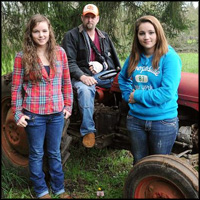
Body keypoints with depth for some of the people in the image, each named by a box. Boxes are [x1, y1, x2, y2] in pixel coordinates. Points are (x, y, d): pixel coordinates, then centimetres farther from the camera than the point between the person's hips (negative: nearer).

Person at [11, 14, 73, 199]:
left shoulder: (60, 52, 0)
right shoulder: (22, 56, -7)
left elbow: (66, 82, 7)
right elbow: (16, 87, -3)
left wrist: (68, 105, 6)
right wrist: (17, 113, -6)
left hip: (57, 113, 3)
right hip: (33, 114, -2)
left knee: (55, 153, 16)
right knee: (36, 154, 12)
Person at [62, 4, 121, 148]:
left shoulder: (104, 37, 20)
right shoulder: (71, 36, 1)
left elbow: (113, 58, 25)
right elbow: (69, 61, -7)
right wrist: (82, 76, -23)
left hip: (104, 74, 5)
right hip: (82, 75, -5)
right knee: (85, 90, -39)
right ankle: (88, 131, -32)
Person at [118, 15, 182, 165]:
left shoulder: (170, 57, -14)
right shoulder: (134, 57, 1)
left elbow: (167, 92, -23)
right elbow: (122, 78, 19)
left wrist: (137, 95, -16)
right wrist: (128, 95, 2)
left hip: (163, 121, -4)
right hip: (136, 119, 5)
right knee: (138, 164, 21)